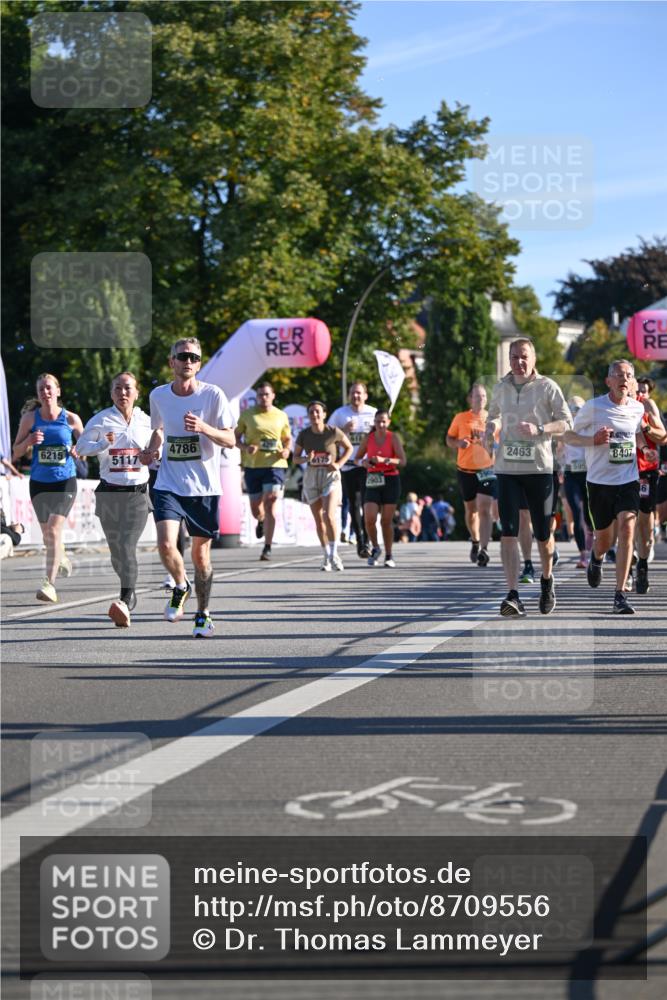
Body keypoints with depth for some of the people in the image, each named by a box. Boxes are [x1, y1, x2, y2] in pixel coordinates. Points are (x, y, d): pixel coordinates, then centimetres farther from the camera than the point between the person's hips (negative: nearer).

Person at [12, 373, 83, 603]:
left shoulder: (71, 419, -3)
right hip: (39, 483, 3)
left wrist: (78, 451, -12)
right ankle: (62, 559, 47)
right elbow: (15, 453, 4)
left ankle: (50, 583, -19)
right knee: (47, 534, 14)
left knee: (54, 530, -18)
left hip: (65, 482, -3)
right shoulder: (30, 418, 0)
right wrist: (29, 441, -15)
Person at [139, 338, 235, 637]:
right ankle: (181, 587, 14)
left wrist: (203, 428, -24)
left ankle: (202, 614, 25)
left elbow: (230, 440, -7)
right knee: (166, 545, -18)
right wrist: (151, 449, 2)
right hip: (169, 485, 1)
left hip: (204, 487, -1)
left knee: (200, 554, 6)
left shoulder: (213, 395, -7)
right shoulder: (159, 396, 3)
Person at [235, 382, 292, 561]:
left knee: (270, 504, -12)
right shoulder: (247, 414, 4)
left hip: (275, 465, -1)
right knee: (255, 508, 8)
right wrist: (245, 448, -12)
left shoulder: (281, 416, 7)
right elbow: (236, 436, 8)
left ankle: (267, 548, -8)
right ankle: (261, 521, 47)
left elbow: (288, 438, 19)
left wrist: (287, 450, -3)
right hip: (252, 465, 1)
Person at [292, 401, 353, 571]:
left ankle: (334, 554, -7)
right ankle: (327, 557, 18)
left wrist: (339, 464, -8)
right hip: (311, 477, 3)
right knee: (318, 519, 5)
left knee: (329, 516, -19)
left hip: (330, 476, -3)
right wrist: (306, 458, -15)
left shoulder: (334, 432, -8)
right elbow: (295, 458, 7)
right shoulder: (303, 434, -2)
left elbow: (349, 448, 7)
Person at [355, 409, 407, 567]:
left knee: (387, 521, 1)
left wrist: (384, 460, -25)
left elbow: (402, 461, -12)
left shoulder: (393, 437, -4)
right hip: (373, 481, 2)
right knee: (369, 519, -12)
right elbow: (357, 458, 12)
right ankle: (375, 548, 12)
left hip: (391, 480, -2)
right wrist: (364, 462, -11)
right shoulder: (368, 438, 3)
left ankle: (389, 556, 14)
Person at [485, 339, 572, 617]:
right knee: (508, 531, -11)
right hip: (507, 468, 2)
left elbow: (566, 421, -2)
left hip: (539, 468, -2)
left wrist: (539, 430, -18)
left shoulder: (547, 387, -2)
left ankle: (547, 579, 35)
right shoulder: (501, 387, 10)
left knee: (543, 533, 6)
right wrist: (491, 428, 4)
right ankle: (513, 597, -16)